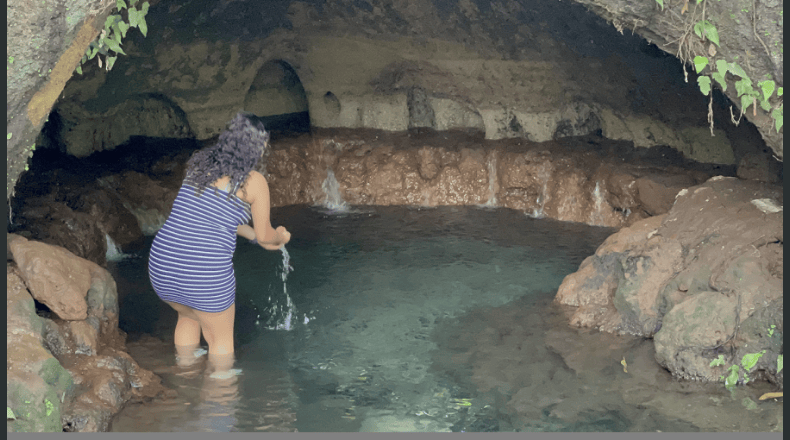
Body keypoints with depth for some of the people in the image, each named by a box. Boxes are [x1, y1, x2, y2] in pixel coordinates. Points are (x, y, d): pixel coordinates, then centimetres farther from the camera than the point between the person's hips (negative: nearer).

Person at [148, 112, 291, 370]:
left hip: (161, 266, 6)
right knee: (221, 336, 22)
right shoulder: (255, 182, -5)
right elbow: (265, 235, 6)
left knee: (189, 317, 36)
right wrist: (281, 237, 30)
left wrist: (256, 237, 36)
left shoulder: (199, 165, 12)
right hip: (205, 276, -6)